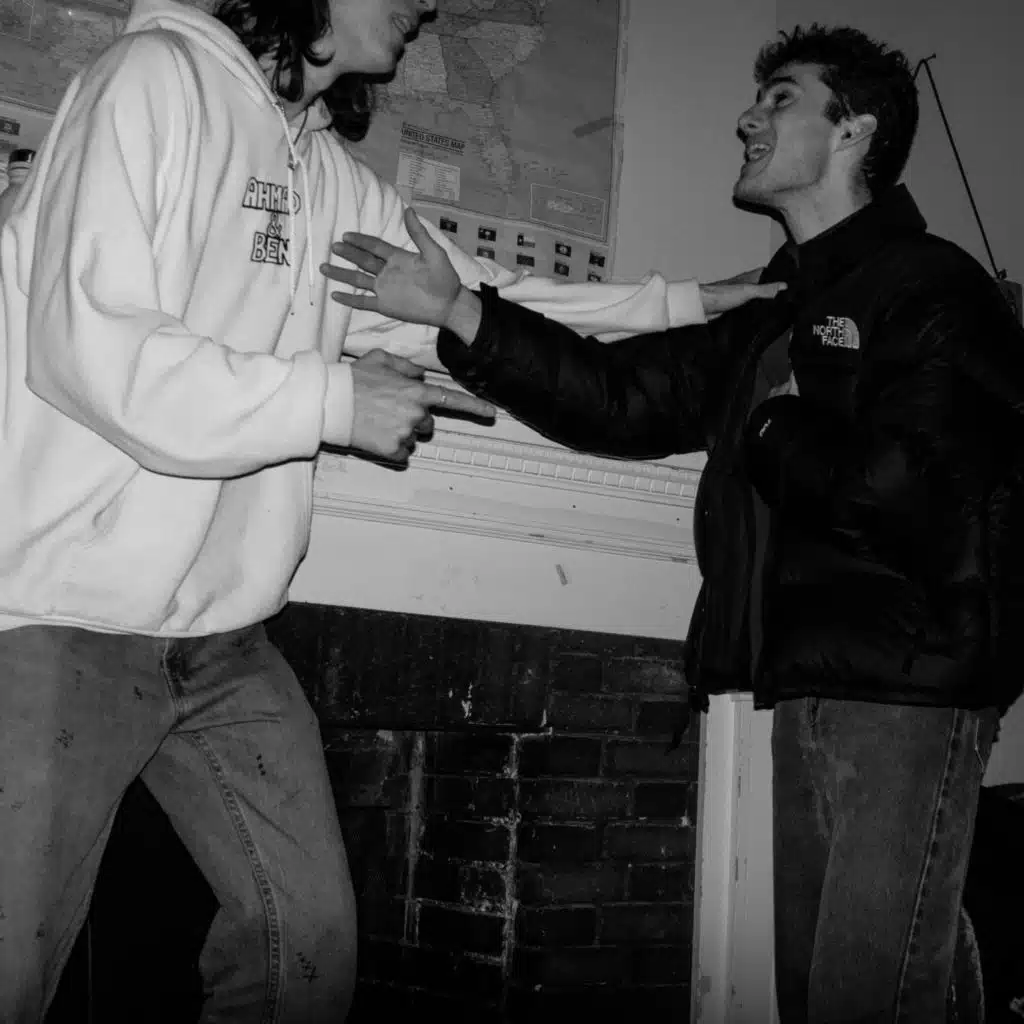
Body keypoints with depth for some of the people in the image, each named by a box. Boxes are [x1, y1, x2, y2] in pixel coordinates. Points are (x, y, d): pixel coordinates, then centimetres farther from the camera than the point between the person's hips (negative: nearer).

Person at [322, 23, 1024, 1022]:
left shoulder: (933, 288, -9)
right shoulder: (772, 311, 17)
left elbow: (913, 497, -22)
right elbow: (623, 396, 8)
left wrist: (778, 428, -6)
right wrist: (459, 312, -1)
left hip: (907, 693, -8)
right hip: (805, 688, 8)